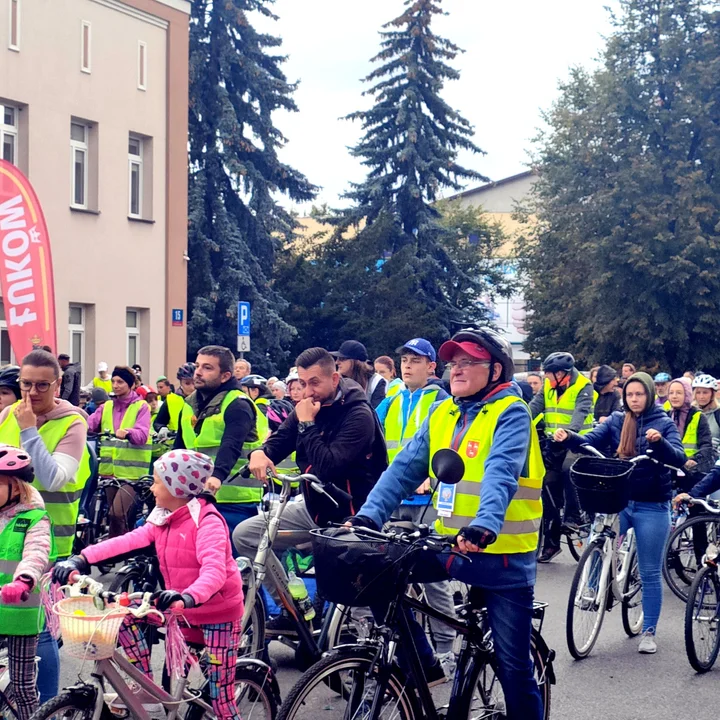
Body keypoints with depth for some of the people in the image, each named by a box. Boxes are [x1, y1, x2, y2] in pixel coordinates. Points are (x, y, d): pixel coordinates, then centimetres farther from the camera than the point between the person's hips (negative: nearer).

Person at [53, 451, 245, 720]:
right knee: (125, 613, -6)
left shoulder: (208, 522, -21)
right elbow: (127, 541, -9)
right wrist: (81, 559, -22)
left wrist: (188, 597, -54)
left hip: (218, 611, -7)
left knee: (220, 697, -7)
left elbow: (214, 569, -35)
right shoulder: (162, 520, 3)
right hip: (182, 608, 7)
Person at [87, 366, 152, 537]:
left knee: (117, 514, -16)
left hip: (132, 470, -5)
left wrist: (127, 432, -37)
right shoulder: (106, 407, 14)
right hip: (110, 469, 5)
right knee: (115, 515, 11)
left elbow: (142, 435, -16)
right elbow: (90, 423, -1)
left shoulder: (141, 407, -1)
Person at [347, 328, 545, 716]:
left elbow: (501, 473, -28)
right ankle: (420, 665, 7)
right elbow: (405, 468, -1)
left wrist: (485, 525, -45)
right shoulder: (442, 414, 7)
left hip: (502, 554, -5)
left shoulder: (510, 413, -10)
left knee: (513, 665, 0)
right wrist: (369, 514, -16)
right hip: (448, 544, 5)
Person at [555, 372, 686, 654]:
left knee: (650, 572, 4)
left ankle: (649, 631, 14)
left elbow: (679, 459, -13)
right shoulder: (616, 421, 6)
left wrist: (659, 441, -33)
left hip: (651, 506, -2)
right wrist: (569, 437, -28)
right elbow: (590, 441, -7)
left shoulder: (664, 423, 0)